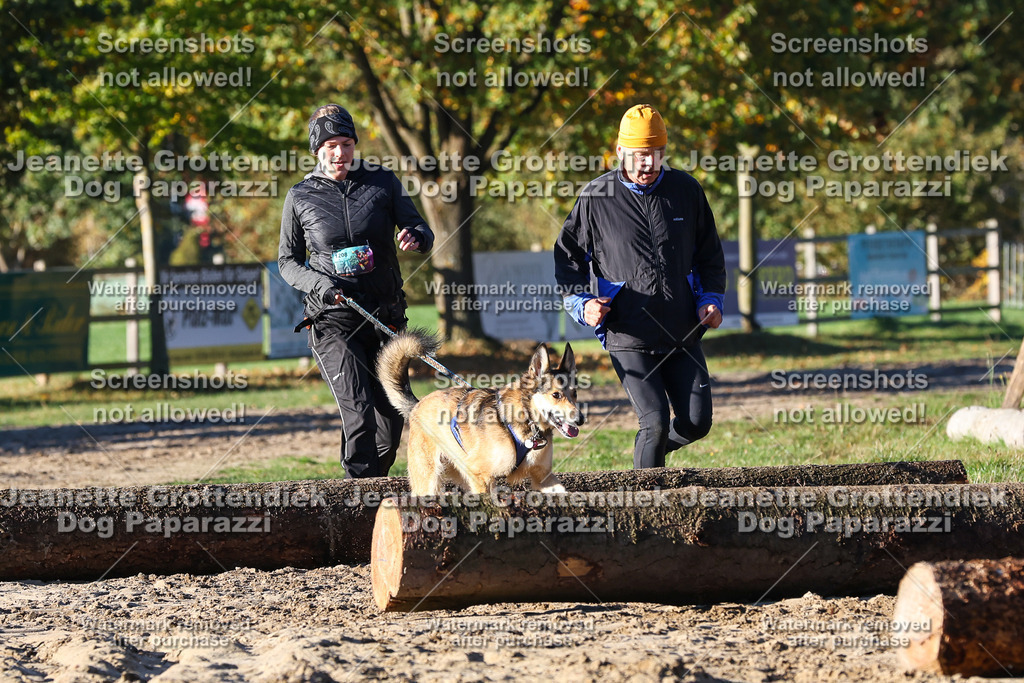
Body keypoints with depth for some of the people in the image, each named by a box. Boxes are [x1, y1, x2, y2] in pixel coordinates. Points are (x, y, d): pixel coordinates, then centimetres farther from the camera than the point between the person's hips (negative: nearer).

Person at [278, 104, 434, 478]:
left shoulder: (382, 181, 6)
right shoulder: (300, 197, 3)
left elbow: (423, 231, 6)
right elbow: (287, 260, 10)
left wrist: (416, 237, -20)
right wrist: (320, 285, -10)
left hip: (387, 316, 3)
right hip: (333, 320, -3)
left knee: (391, 419, 6)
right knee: (359, 413, -19)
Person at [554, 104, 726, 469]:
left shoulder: (686, 190, 5)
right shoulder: (595, 199, -4)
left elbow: (709, 253, 17)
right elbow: (568, 257, 7)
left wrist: (711, 298, 2)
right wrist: (582, 304, -10)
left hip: (683, 333, 4)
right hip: (628, 336, -4)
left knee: (697, 423, 2)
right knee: (656, 421, -14)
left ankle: (650, 451, 33)